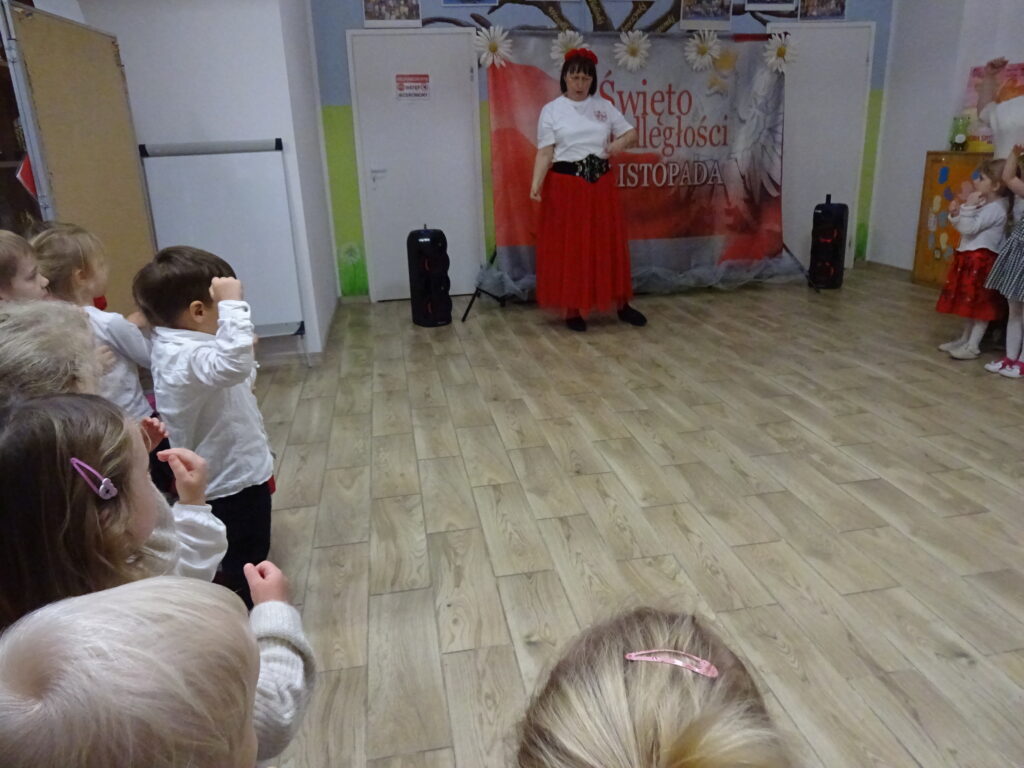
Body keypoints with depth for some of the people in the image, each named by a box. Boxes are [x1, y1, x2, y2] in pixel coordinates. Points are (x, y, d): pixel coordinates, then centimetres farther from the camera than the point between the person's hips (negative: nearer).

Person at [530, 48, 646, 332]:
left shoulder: (604, 106, 8)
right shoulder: (551, 110, -1)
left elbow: (631, 133, 11)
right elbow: (545, 152, -8)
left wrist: (619, 143, -10)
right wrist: (536, 183, -22)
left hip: (600, 184, 3)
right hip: (566, 185, -3)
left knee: (609, 245, 9)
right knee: (569, 248, 0)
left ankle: (621, 304, 20)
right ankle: (572, 310, 11)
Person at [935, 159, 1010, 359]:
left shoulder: (995, 208, -16)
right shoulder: (984, 204, 14)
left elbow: (969, 228, -22)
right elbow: (965, 227, 16)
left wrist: (968, 206, -23)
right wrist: (955, 213, 1)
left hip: (982, 261, -10)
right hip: (969, 258, 10)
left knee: (980, 305, -5)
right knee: (968, 303, 17)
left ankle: (973, 346, -2)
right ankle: (964, 339, 27)